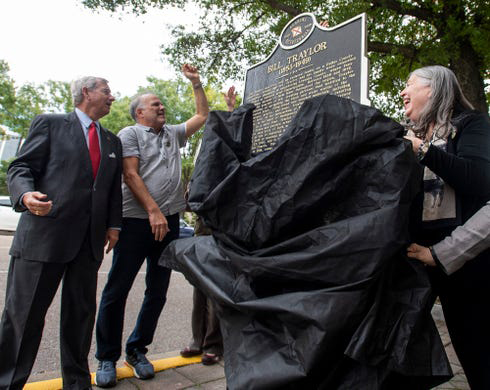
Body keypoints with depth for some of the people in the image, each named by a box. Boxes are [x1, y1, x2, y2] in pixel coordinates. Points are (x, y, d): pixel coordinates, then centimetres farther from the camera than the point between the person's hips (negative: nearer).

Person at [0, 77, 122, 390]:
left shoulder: (113, 142, 19)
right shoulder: (49, 123, 5)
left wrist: (113, 224, 8)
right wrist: (26, 194, -22)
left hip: (90, 240, 5)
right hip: (44, 233, -4)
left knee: (81, 313, 12)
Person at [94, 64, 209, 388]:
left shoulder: (172, 133, 20)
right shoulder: (130, 134, 4)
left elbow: (203, 116, 27)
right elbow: (131, 175, -8)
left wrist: (196, 82, 22)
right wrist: (153, 211, -16)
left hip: (168, 221, 5)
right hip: (137, 220, -5)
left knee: (158, 291, 9)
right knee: (117, 289, 1)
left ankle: (138, 351, 25)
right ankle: (107, 358, 17)